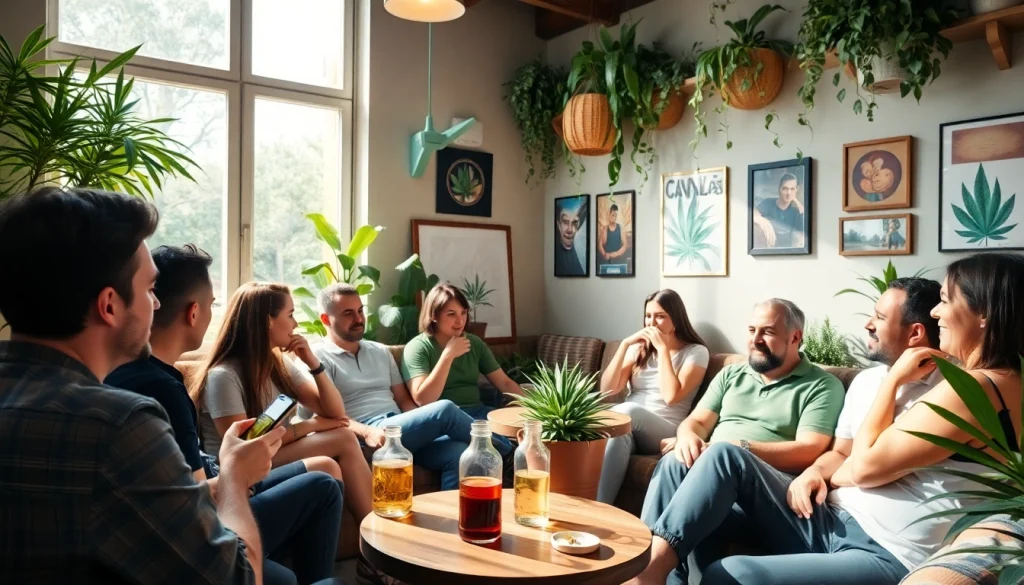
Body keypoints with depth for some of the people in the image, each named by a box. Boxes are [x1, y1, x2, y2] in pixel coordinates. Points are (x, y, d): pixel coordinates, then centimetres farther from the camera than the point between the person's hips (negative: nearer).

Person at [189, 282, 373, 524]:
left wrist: (313, 362, -9)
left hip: (280, 458, 7)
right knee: (343, 440, -22)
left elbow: (335, 413, 4)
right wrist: (308, 425, -14)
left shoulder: (280, 363, 8)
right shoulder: (223, 376, -15)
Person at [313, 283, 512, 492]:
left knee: (458, 452, -26)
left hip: (408, 430, 6)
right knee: (445, 410, -24)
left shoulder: (380, 351, 23)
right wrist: (366, 433, -25)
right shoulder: (319, 357, 4)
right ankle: (501, 446, -2)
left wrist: (425, 425, 0)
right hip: (369, 437, -6)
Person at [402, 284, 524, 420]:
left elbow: (504, 382, 10)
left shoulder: (475, 343, 12)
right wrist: (448, 355, -16)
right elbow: (422, 400, -14)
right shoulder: (417, 347, -4)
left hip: (478, 411, 6)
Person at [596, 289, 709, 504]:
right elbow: (607, 389, 5)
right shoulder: (639, 348, 17)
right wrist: (625, 344, -1)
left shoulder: (696, 352, 4)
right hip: (629, 426, 3)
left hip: (665, 433, -3)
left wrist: (663, 348, -9)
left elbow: (671, 396, -13)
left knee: (628, 411, -36)